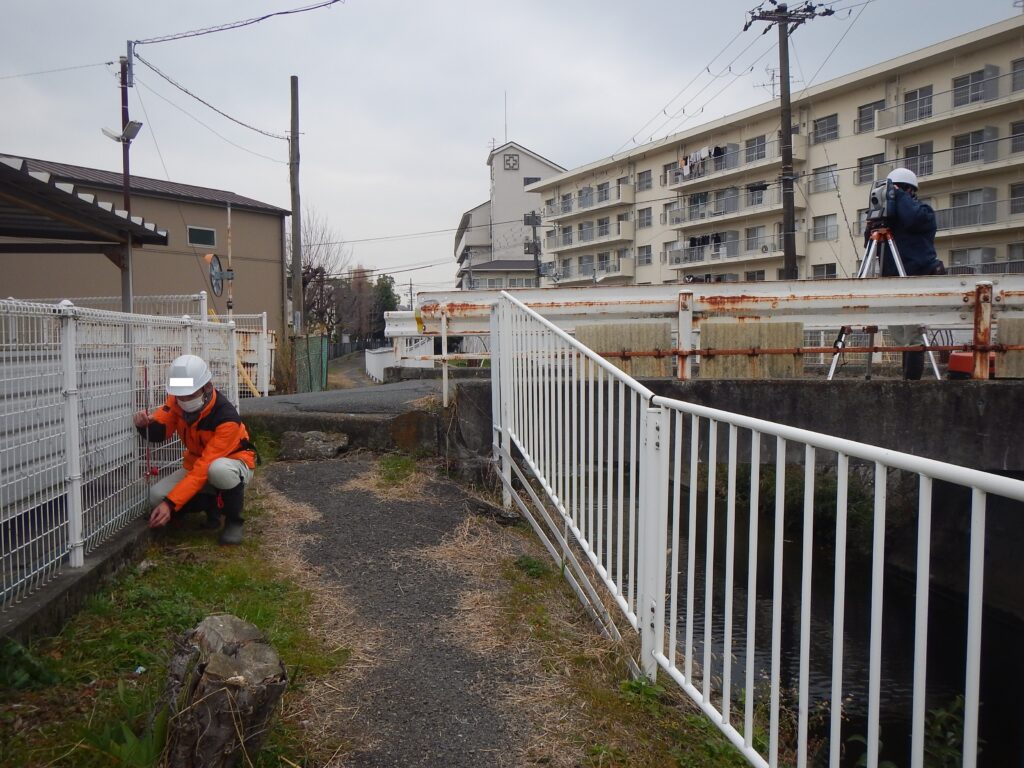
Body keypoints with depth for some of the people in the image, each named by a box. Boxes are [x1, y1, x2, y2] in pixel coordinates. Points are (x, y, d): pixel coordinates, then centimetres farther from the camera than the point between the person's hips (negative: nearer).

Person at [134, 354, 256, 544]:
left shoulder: (226, 418, -33)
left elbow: (204, 468, -35)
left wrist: (170, 503, -38)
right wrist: (146, 424, -37)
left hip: (234, 463, -6)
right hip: (196, 463, 6)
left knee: (219, 469, -42)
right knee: (155, 496, -18)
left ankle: (234, 520, -13)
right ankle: (213, 504, 8)